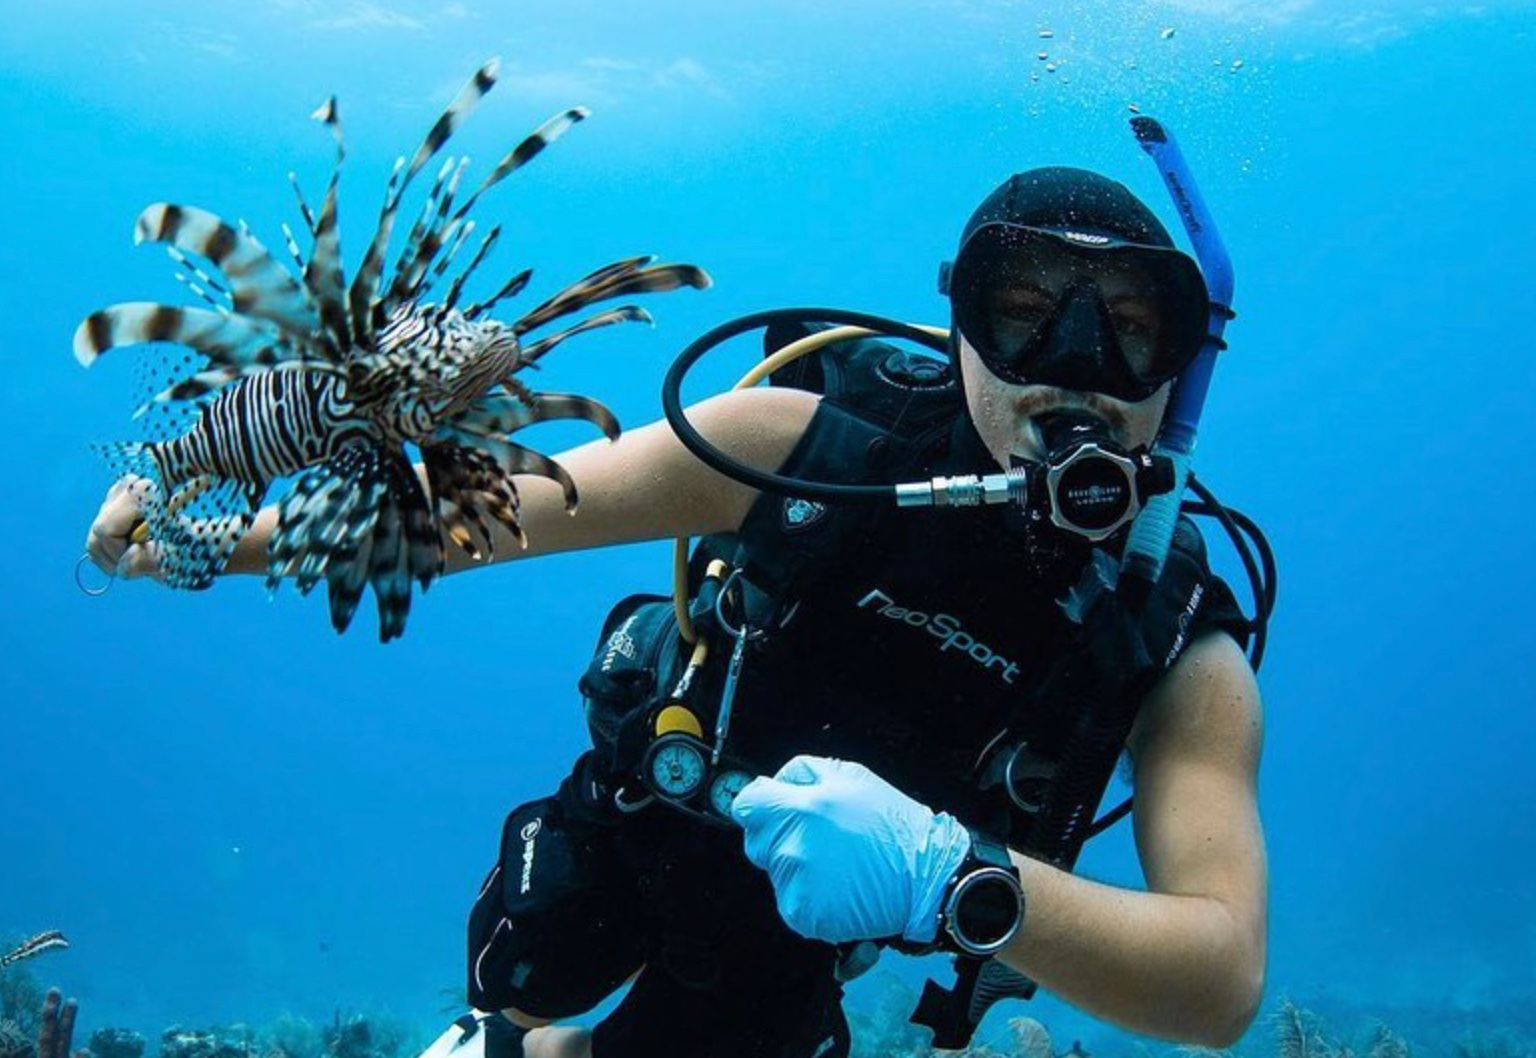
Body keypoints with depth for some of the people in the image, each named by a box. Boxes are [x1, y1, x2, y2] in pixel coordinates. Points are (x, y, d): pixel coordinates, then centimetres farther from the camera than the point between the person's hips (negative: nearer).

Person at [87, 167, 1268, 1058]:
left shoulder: (1177, 648, -23)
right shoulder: (812, 441, -25)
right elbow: (495, 506, -18)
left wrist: (947, 876, -52)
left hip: (791, 945, 1)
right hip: (629, 830, 0)